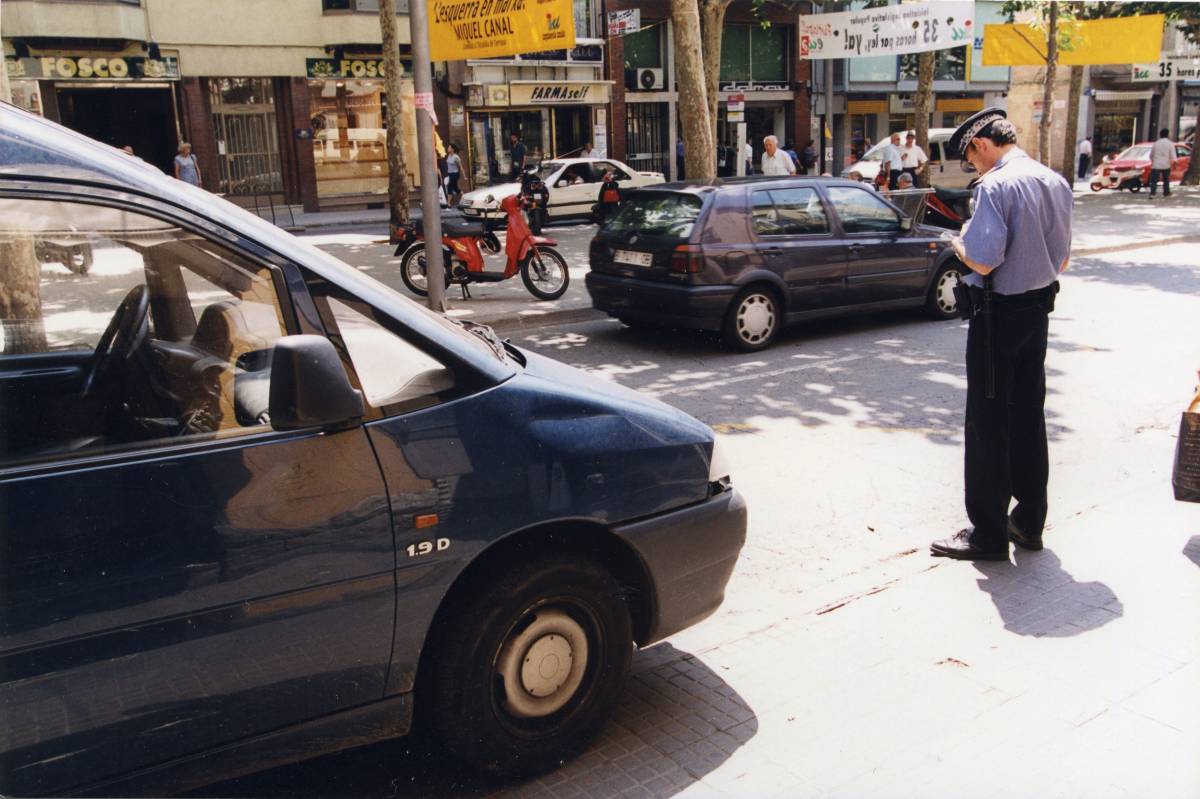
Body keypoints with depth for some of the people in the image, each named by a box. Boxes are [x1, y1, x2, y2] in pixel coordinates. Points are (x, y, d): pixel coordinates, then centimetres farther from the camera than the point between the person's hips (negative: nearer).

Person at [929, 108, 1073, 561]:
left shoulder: (996, 185, -18)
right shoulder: (1056, 183, 9)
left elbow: (983, 260, -24)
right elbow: (1060, 259, 15)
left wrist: (960, 243, -5)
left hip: (999, 314, -8)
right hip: (1039, 309, 8)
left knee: (988, 423, 0)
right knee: (1028, 417, 16)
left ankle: (988, 534, 7)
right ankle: (1029, 522, 27)